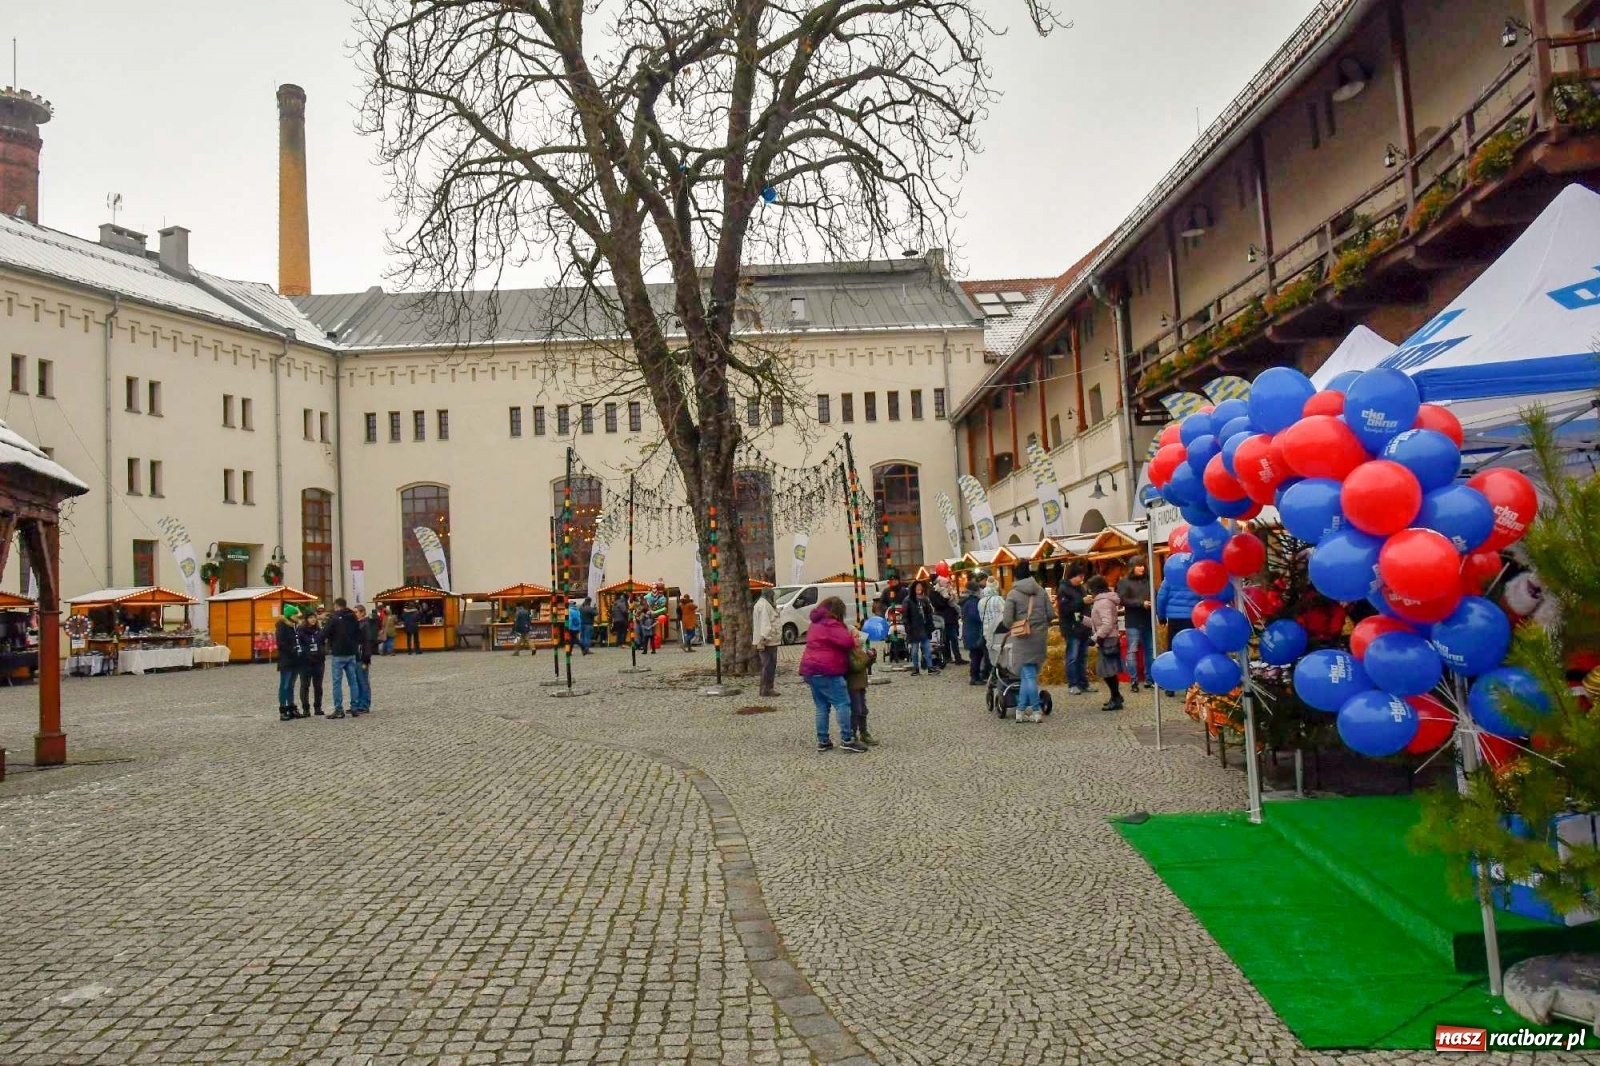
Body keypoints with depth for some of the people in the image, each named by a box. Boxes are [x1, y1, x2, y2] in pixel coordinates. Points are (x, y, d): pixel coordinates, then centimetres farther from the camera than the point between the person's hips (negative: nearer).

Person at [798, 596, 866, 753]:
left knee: (822, 706, 13)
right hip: (826, 671, -10)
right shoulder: (830, 624, -12)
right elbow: (847, 641, -21)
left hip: (810, 670, 10)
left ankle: (823, 741, 13)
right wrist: (854, 641, 3)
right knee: (842, 703, -6)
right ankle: (846, 740, -10)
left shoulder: (816, 623, 19)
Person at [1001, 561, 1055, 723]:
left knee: (1028, 674, -1)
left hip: (1022, 639, -4)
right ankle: (1021, 709, 11)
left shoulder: (1013, 594, -6)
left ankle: (1037, 711, -5)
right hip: (1040, 638, 4)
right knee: (1027, 674, 10)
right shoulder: (1041, 591, 5)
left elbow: (1007, 621, -8)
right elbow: (1051, 614, 3)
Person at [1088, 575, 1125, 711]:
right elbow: (1097, 622, 18)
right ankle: (1116, 697, 25)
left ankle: (1116, 699, -3)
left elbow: (1107, 624, -23)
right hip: (1108, 640, 10)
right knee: (1110, 670, 16)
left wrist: (1096, 638, -21)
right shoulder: (1104, 600, 15)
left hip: (1107, 641, -10)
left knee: (1108, 671, -7)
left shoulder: (1103, 602, -16)